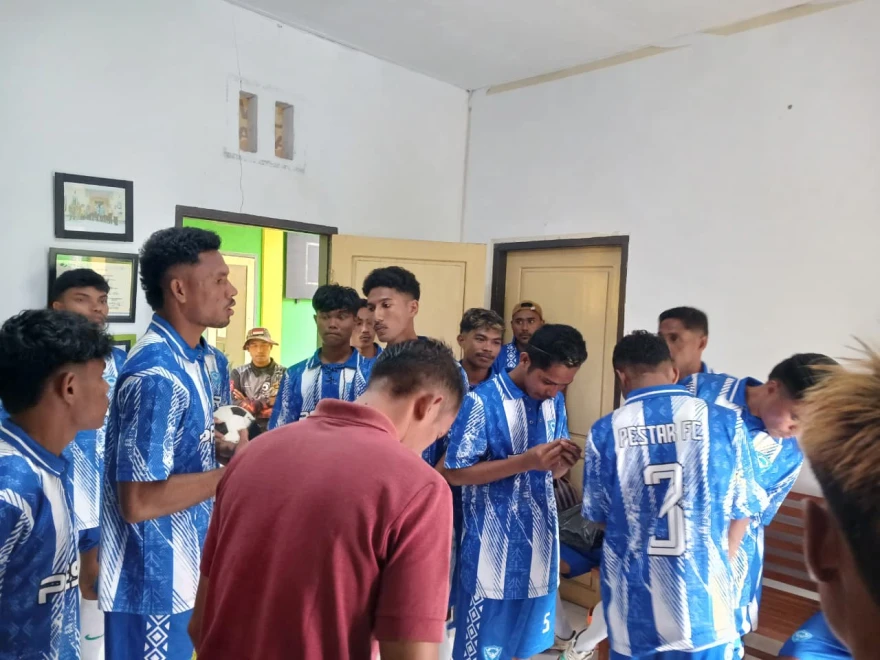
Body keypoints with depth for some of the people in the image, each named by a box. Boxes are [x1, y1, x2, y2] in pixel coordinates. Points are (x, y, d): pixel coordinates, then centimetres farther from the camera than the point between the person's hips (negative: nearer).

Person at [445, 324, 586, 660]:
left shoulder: (555, 402, 2)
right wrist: (525, 461, -24)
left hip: (539, 543, 6)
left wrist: (563, 460, -14)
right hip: (493, 548, -6)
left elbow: (551, 470, 10)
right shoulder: (482, 401, -17)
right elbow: (455, 473, -16)